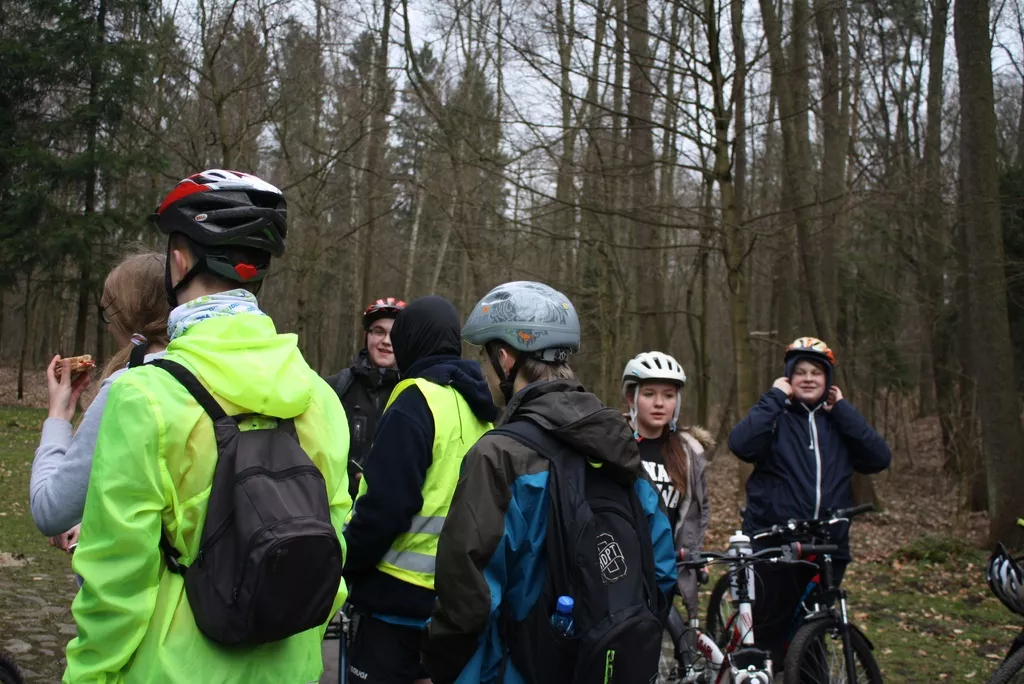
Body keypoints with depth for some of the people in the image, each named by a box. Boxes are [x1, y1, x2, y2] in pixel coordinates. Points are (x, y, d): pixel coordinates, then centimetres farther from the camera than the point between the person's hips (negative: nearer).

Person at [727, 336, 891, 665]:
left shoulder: (838, 421, 12)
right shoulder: (775, 416, 1)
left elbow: (879, 459, -4)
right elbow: (741, 444, -20)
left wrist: (843, 409, -5)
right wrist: (774, 398, -14)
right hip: (773, 546, -4)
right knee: (770, 632, -1)